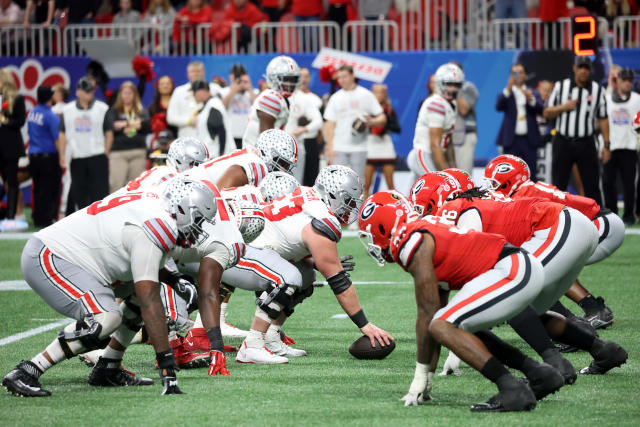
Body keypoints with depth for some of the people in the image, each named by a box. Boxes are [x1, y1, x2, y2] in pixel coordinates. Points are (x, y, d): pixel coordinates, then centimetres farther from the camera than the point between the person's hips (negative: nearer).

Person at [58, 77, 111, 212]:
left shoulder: (102, 109, 2)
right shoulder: (67, 110, 9)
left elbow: (109, 133, 2)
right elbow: (63, 134, 11)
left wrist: (106, 153, -6)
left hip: (97, 156, -3)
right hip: (76, 157, 3)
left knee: (100, 190, -7)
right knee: (78, 192, 5)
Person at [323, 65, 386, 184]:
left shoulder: (365, 95, 4)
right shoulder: (335, 98, 10)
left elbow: (382, 118, 5)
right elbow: (330, 124, 8)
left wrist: (371, 122, -17)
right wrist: (329, 147, -1)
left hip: (359, 147, -2)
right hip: (339, 149, 2)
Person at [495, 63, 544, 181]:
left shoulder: (533, 93, 13)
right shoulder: (506, 94, 8)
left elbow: (540, 110, -3)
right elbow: (499, 106, -12)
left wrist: (531, 99, -22)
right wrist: (508, 89, -25)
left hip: (529, 140, 2)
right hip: (511, 140, -2)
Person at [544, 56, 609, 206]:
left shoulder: (598, 90, 5)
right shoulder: (560, 86, 5)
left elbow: (602, 119, 7)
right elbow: (546, 112, 7)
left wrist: (606, 145, 2)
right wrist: (564, 107, -12)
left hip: (586, 144, 0)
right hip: (563, 142, 0)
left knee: (592, 186, -1)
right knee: (558, 184, 1)